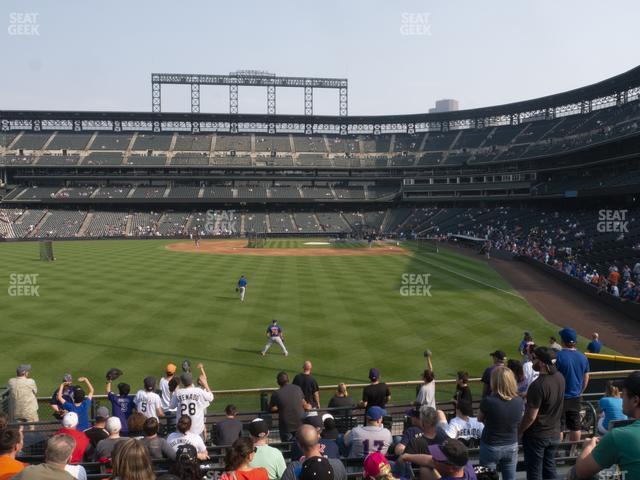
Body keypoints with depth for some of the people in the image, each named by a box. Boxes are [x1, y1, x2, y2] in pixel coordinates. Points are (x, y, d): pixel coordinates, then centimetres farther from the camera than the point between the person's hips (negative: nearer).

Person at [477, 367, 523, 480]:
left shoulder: (488, 401, -24)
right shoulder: (519, 401, -13)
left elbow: (480, 419, -5)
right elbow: (518, 421, 6)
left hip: (490, 447, -3)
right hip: (512, 446, 3)